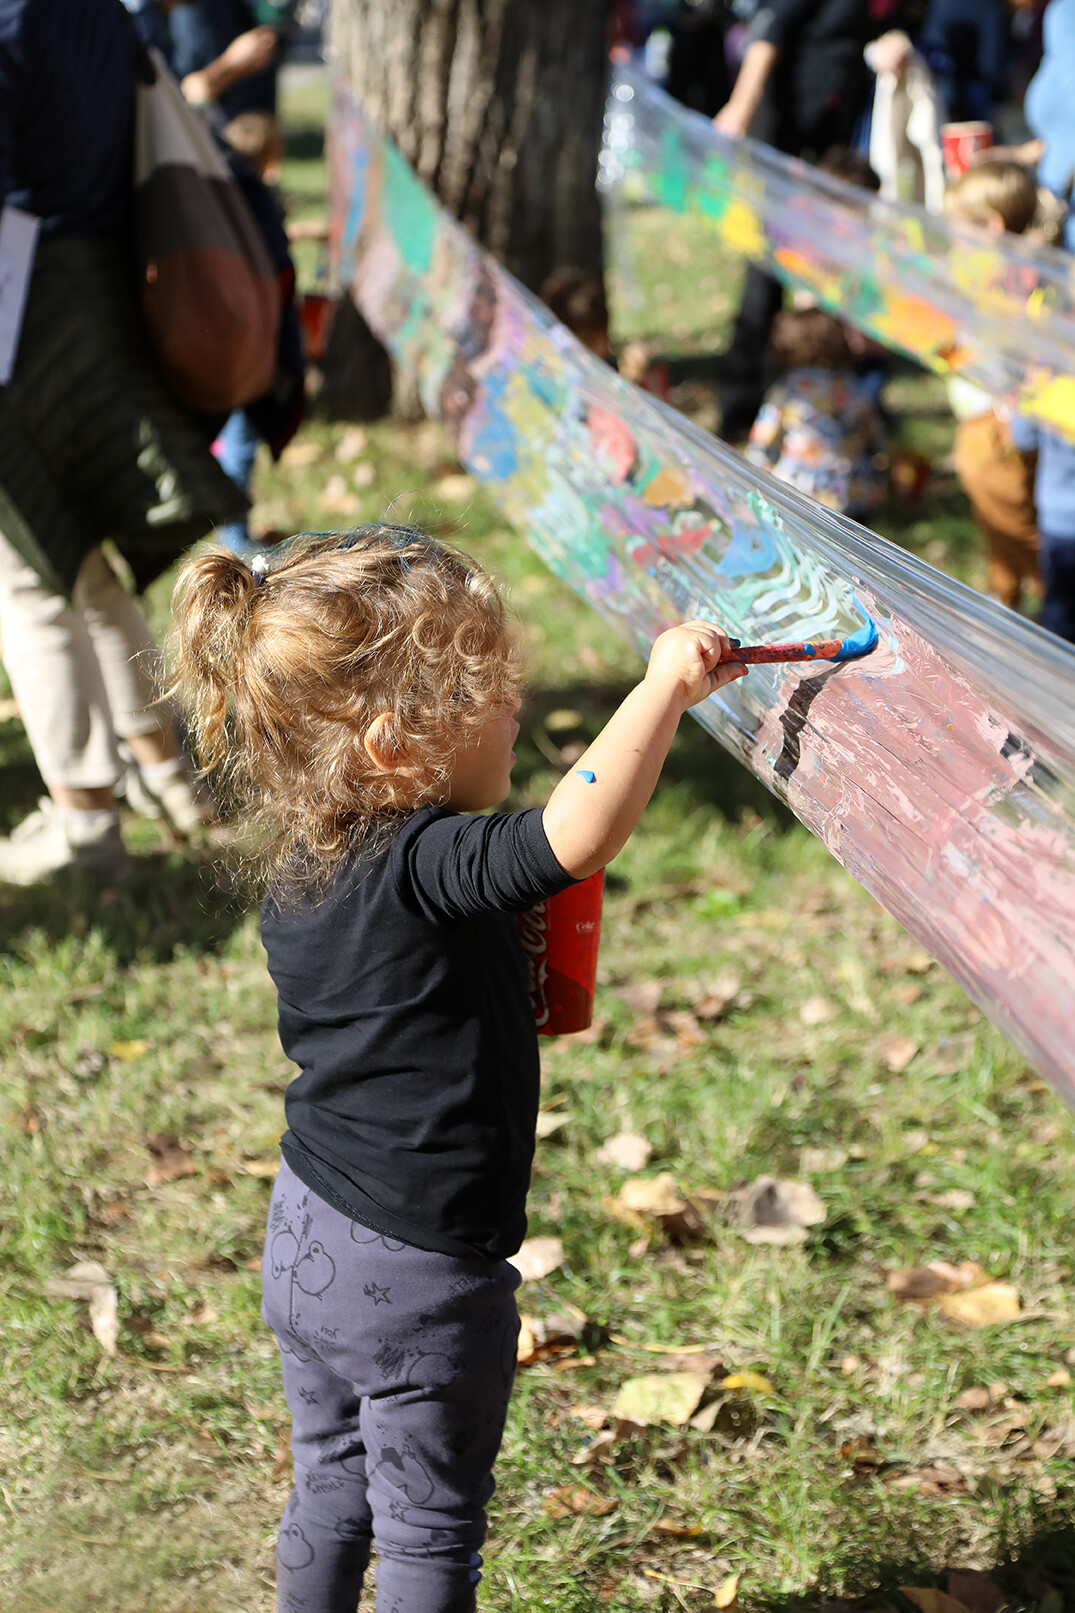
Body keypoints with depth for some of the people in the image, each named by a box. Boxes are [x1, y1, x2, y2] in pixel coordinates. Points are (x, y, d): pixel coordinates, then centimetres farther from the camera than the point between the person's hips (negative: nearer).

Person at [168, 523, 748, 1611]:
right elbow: (578, 836, -45)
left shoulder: (297, 876, -1)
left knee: (330, 1491, 24)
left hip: (307, 1239, 8)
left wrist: (499, 999, 8)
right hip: (417, 1276, -8)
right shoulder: (425, 869, -28)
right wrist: (666, 686, -38)